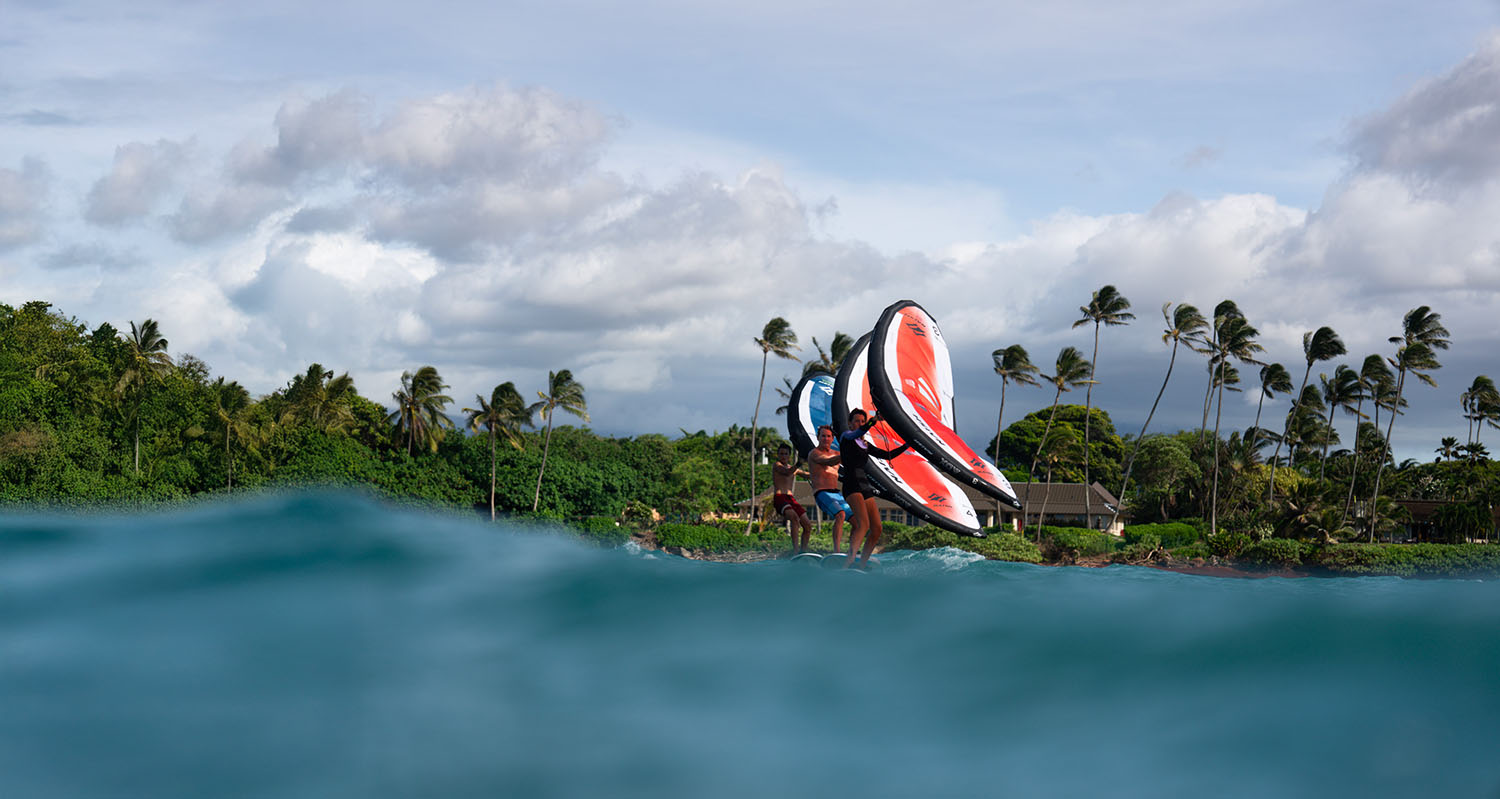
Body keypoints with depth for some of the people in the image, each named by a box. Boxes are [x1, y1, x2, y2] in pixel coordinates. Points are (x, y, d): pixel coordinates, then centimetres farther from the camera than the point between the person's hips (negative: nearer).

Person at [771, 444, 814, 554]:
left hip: (791, 499, 8)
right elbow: (788, 473, -16)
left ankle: (803, 550, 8)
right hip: (779, 498, -8)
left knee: (808, 525, -1)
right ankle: (795, 549, -36)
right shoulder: (777, 465, 3)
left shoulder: (793, 468, 24)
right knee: (795, 518, -33)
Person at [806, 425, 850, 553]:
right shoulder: (814, 453, -3)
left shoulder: (836, 453, 20)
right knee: (840, 515, -31)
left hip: (837, 493, 8)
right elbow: (829, 462, -22)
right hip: (822, 493, -8)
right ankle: (837, 550, -36)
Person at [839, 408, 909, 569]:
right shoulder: (846, 437, 2)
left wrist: (907, 445, 21)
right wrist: (874, 420, -35)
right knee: (863, 525, -27)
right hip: (852, 486, -9)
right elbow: (858, 433, -21)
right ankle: (848, 564, -38)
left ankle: (861, 566, 5)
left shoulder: (865, 444, 22)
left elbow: (887, 455, 28)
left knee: (876, 529, 1)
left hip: (865, 488, 9)